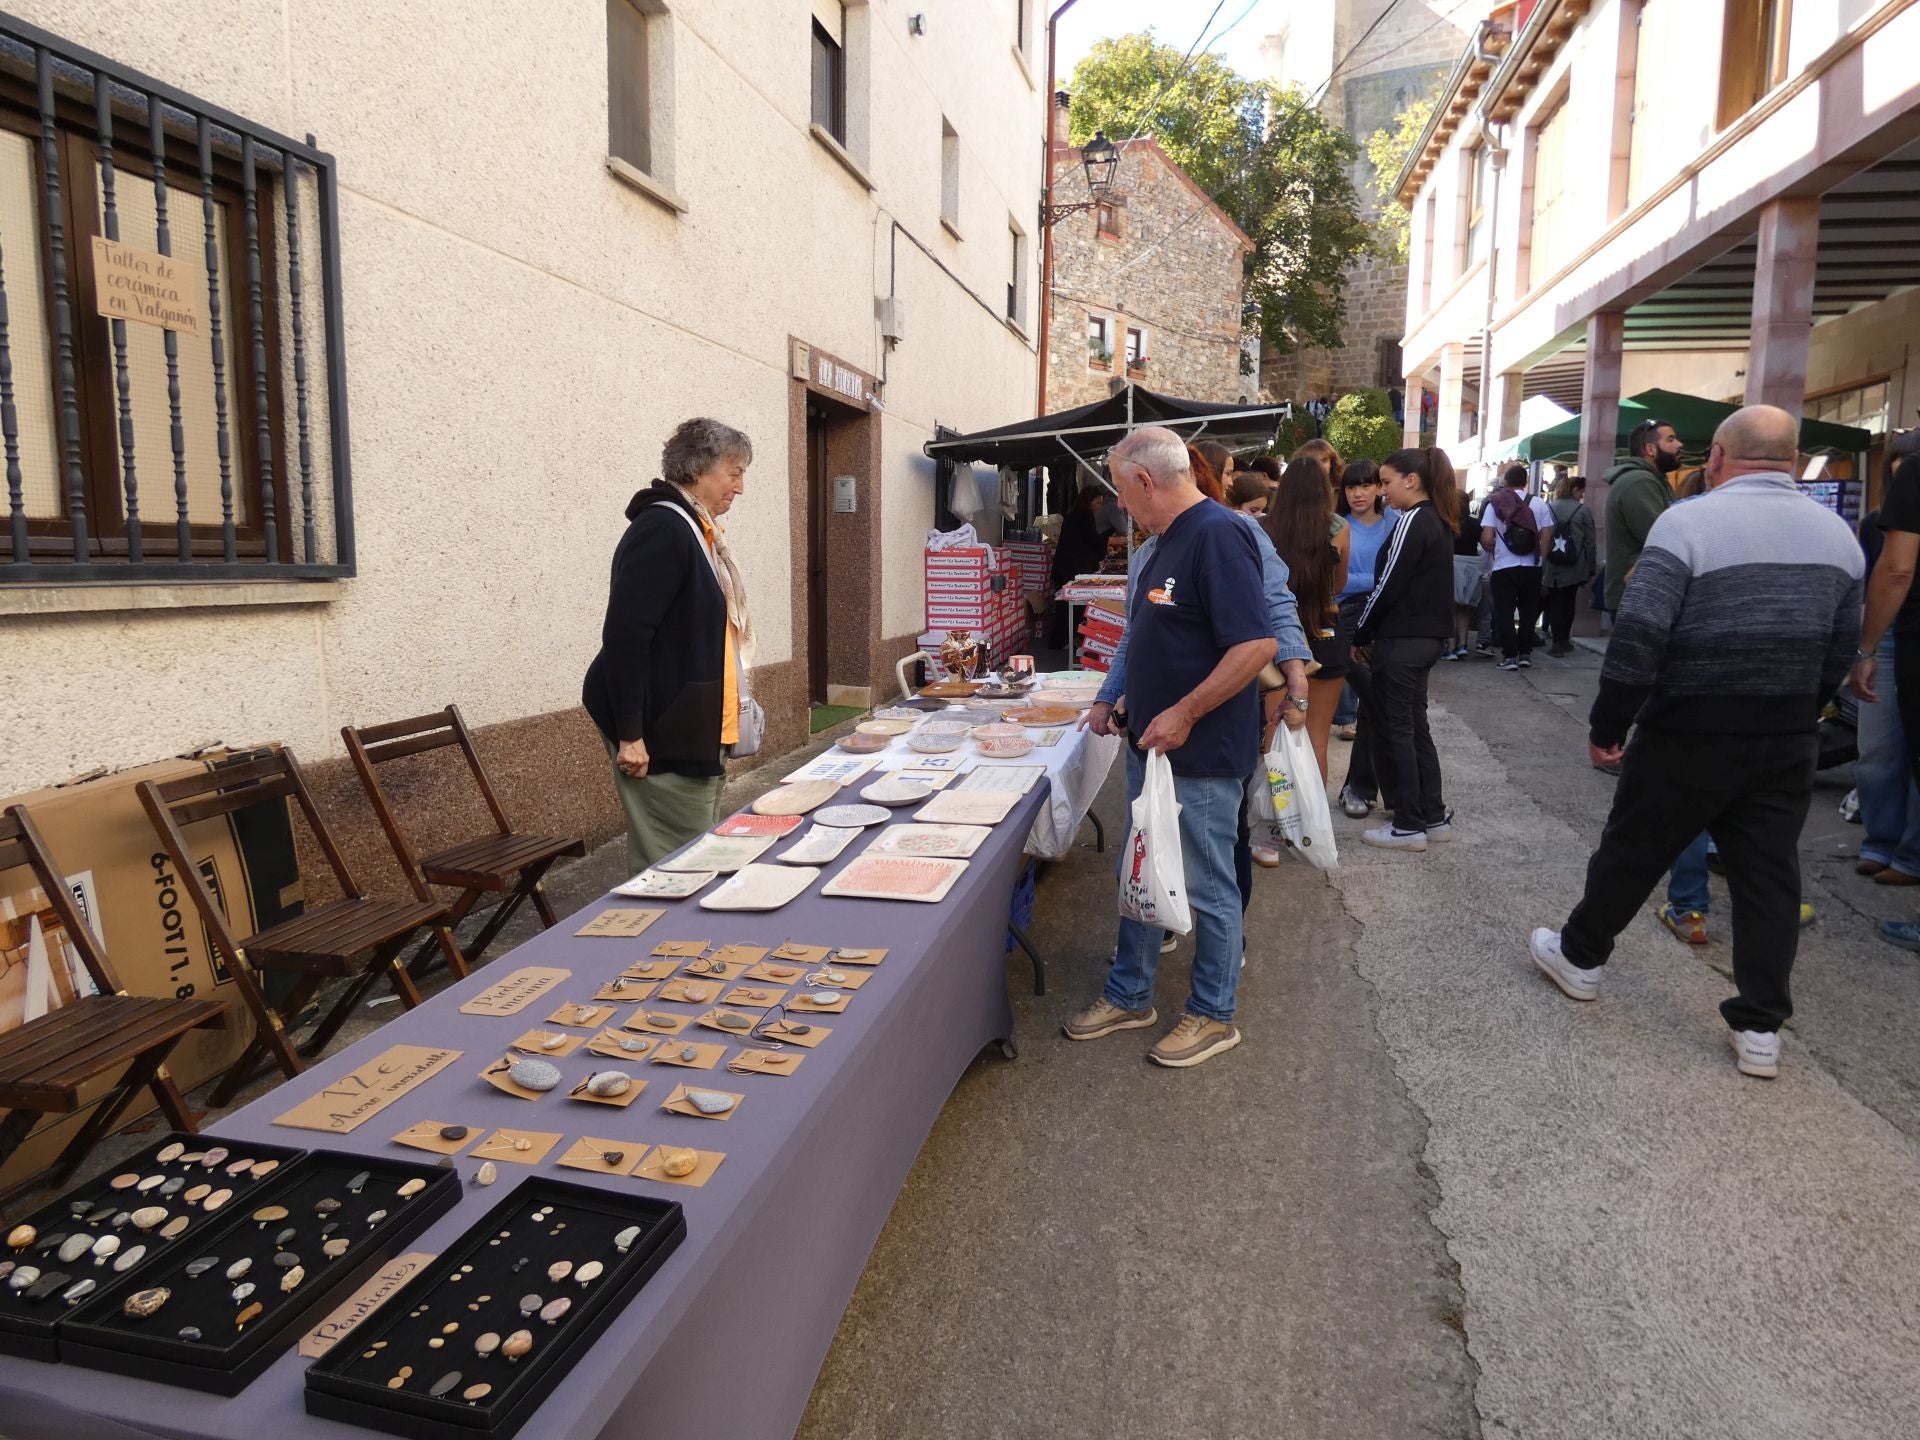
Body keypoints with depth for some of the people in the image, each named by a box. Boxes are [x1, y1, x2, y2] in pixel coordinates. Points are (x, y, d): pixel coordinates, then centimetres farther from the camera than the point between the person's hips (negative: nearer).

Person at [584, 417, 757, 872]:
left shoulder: (695, 529, 15)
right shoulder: (662, 530, -15)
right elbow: (625, 634, -22)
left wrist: (729, 704, 18)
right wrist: (629, 733, -22)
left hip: (693, 730, 10)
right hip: (662, 735, -10)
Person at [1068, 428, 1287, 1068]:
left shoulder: (1218, 535, -19)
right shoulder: (1166, 541, 12)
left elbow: (1257, 644, -26)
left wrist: (1183, 714, -25)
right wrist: (1125, 703, 13)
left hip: (1202, 755, -10)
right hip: (1151, 745, 10)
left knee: (1206, 887, 6)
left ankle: (1213, 1015, 24)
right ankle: (1129, 996, 33)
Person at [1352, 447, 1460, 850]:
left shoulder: (1412, 521, -15)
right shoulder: (1438, 521, 13)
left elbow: (1388, 586, -16)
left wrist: (1360, 635, -5)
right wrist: (1371, 631, 13)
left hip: (1402, 640, -9)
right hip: (1428, 636, 9)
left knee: (1396, 731, -1)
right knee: (1415, 727, 15)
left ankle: (1409, 826, 6)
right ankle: (1434, 817, 21)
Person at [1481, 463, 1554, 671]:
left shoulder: (1495, 504, -5)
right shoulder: (1539, 504, 1)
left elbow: (1487, 539, -11)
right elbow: (1547, 537, 0)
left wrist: (1492, 551, 9)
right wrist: (1540, 559, 13)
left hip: (1503, 568, -3)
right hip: (1532, 567, 3)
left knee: (1504, 613, 4)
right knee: (1529, 612, 14)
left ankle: (1509, 656, 0)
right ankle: (1525, 654, 17)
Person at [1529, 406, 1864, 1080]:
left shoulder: (1689, 522, -13)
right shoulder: (1838, 533, 7)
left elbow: (1637, 637, -20)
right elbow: (1840, 650, 12)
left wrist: (1607, 725, -10)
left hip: (1690, 734, -5)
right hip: (1788, 740, 5)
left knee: (1632, 852, 11)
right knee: (1769, 874, 9)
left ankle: (1579, 956, 30)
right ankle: (1760, 1028, 13)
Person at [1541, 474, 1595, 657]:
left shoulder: (1548, 508, 0)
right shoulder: (1583, 510, -5)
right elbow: (1590, 541, -2)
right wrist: (1590, 569, 5)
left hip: (1552, 566, 0)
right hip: (1575, 566, 0)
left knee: (1555, 604, 3)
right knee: (1569, 602, 15)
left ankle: (1557, 643, -3)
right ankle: (1564, 640, 24)